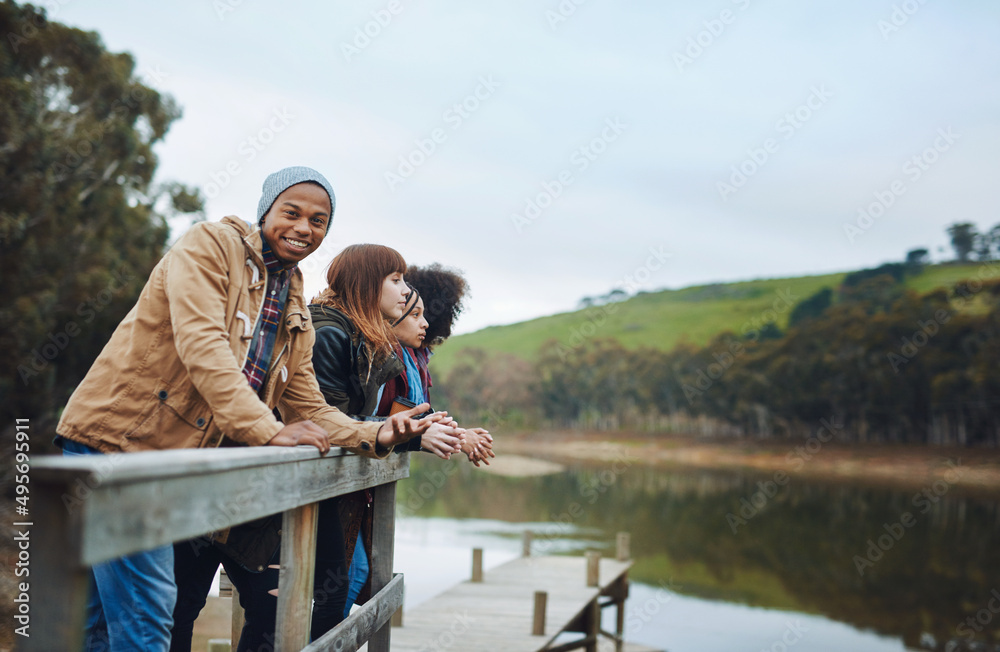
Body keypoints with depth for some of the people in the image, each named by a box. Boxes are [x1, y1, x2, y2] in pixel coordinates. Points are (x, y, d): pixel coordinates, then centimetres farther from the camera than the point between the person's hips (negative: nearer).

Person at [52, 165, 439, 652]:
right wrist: (268, 430, -29)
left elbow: (310, 410, 15)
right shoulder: (210, 245, -7)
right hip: (115, 434, -8)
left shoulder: (296, 316, 16)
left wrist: (375, 436, -4)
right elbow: (201, 344, -21)